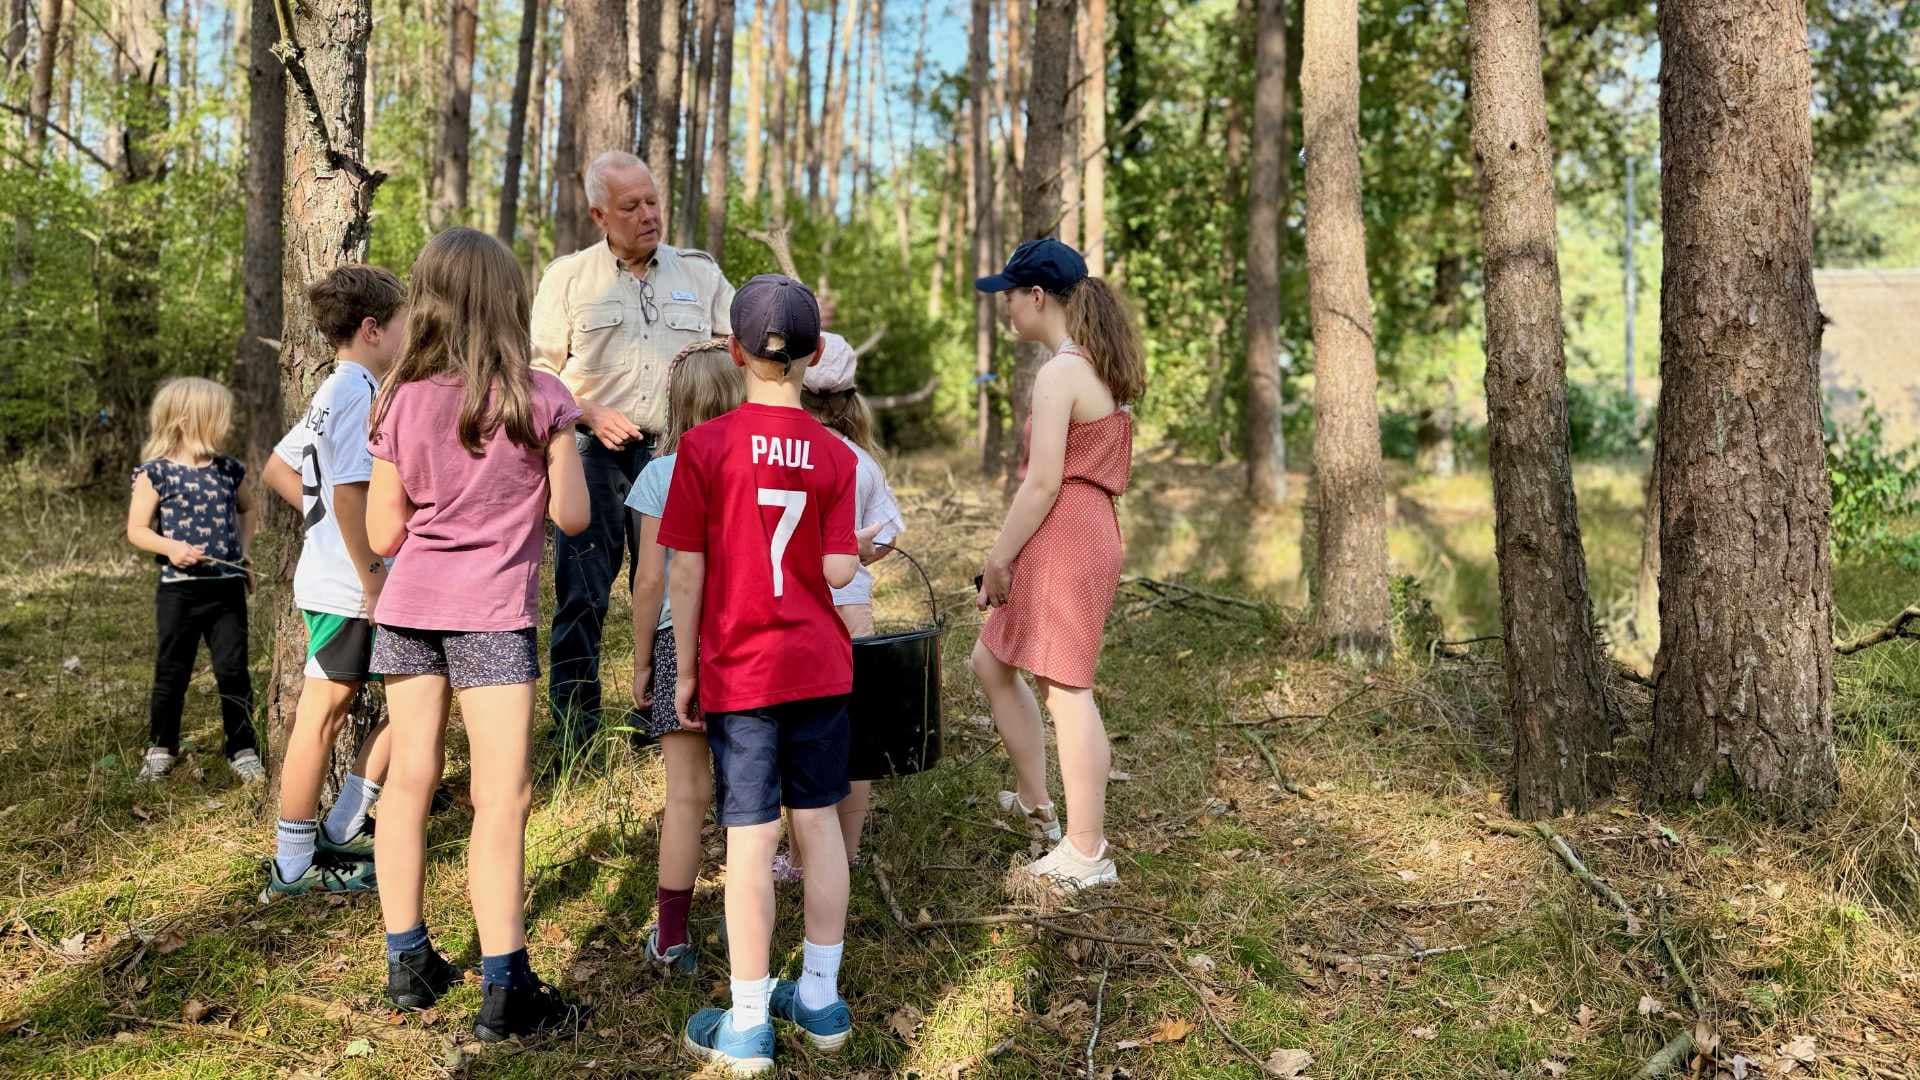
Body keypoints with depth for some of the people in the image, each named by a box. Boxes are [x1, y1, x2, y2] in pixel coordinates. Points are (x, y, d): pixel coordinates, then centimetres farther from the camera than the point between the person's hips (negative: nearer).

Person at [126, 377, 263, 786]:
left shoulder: (229, 470, 6)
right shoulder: (156, 473, -5)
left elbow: (247, 509, 25)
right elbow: (136, 530, -3)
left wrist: (243, 547, 12)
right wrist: (170, 547, -20)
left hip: (228, 587, 3)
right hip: (179, 589, -2)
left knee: (233, 670, 3)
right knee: (171, 672, 9)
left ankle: (242, 749, 12)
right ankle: (161, 746, 26)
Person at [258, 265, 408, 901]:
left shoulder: (331, 394, 17)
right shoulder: (361, 394, -15)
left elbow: (276, 470, 24)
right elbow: (351, 493, -23)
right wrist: (374, 581, -20)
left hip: (329, 581, 10)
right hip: (348, 589, -10)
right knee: (324, 713, -1)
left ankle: (340, 831, 18)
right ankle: (293, 868, 11)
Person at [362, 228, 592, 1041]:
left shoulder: (403, 401, 2)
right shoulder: (541, 398, -6)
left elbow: (382, 534, 4)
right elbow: (571, 516, -4)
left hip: (408, 607, 4)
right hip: (491, 614, -4)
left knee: (408, 781, 13)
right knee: (502, 796, -2)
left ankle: (407, 962, 23)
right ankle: (503, 989, 0)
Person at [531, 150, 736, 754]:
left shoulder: (699, 273, 12)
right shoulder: (567, 277, 7)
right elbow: (539, 369, 5)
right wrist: (590, 414, -9)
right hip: (594, 455, -1)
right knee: (580, 593, -1)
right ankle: (573, 727, 10)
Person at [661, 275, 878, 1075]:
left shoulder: (704, 446, -8)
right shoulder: (834, 455, -2)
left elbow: (686, 572, -7)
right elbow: (838, 570, -7)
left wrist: (685, 672, 2)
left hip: (740, 670, -2)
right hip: (820, 665, 3)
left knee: (750, 837, 3)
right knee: (820, 823, 12)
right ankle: (820, 998, 25)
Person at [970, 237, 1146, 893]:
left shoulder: (1059, 373, -15)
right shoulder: (1103, 369, 15)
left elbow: (1044, 482, -20)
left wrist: (998, 558, -13)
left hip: (1061, 537, -10)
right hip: (1091, 530, 10)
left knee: (1067, 690, -3)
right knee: (991, 662, 20)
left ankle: (1086, 854, 6)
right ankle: (1035, 805, 28)